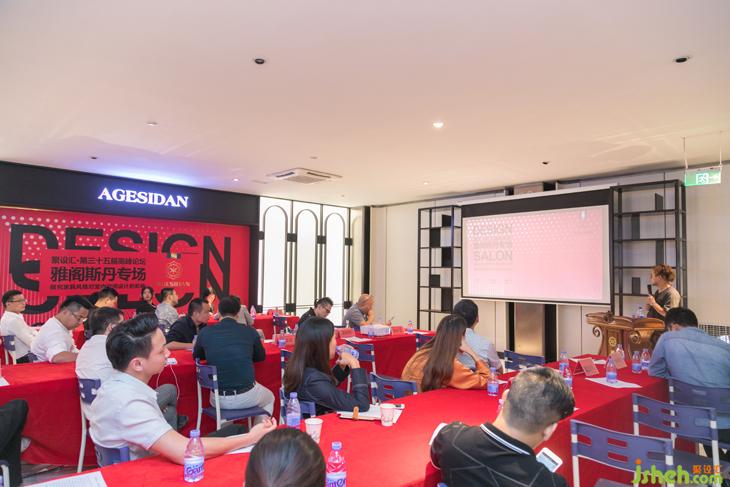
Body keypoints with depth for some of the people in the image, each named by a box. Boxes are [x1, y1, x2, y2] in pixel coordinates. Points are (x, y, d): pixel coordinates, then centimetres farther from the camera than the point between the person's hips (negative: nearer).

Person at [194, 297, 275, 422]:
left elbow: (196, 355, 18)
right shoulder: (250, 331, -5)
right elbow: (261, 357, 12)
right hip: (247, 397, -2)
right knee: (269, 399, 31)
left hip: (219, 400, 2)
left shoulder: (205, 332, -2)